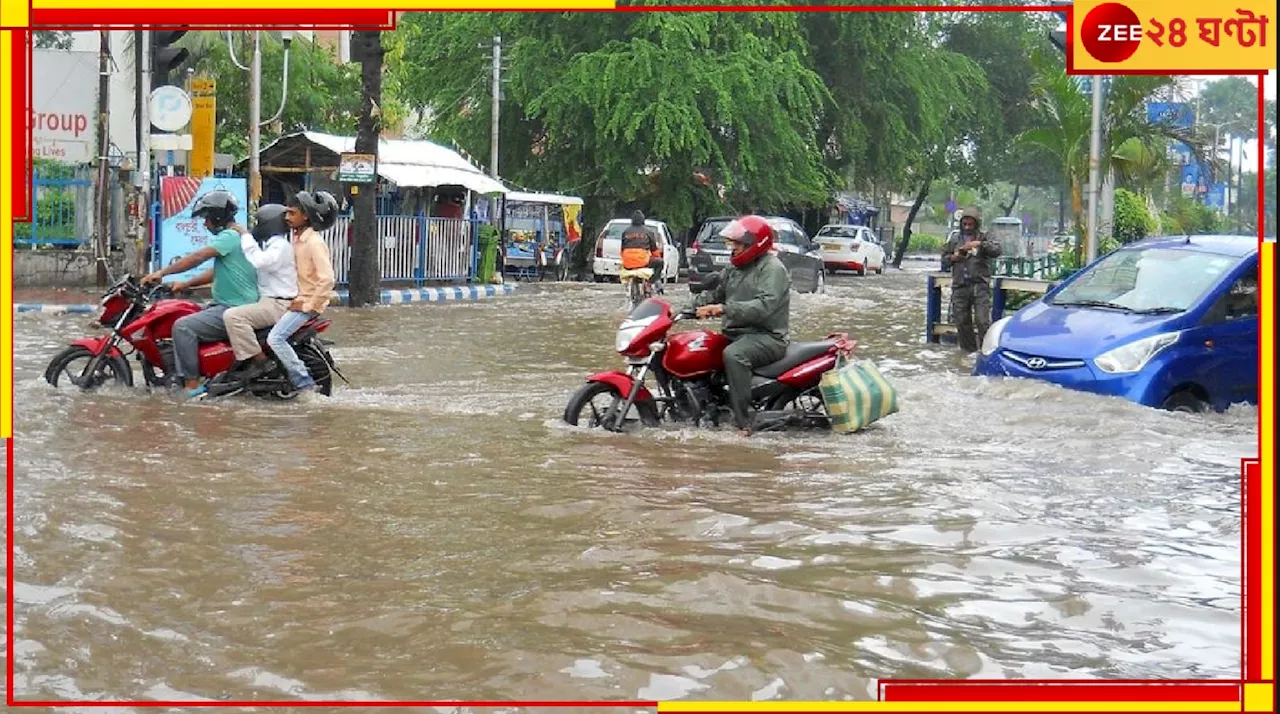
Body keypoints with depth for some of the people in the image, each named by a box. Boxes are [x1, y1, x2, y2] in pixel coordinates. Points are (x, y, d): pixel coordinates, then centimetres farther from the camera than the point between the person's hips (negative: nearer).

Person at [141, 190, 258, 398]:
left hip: (234, 310, -11)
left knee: (183, 327, -19)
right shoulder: (241, 235, 19)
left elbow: (197, 258, -23)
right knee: (189, 318, 20)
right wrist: (186, 284, 15)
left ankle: (191, 384, -20)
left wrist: (162, 273, -20)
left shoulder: (230, 236, -14)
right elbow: (217, 272, 22)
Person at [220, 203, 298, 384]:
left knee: (233, 316, -26)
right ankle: (244, 361, 15)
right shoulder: (272, 244, 21)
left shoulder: (280, 245, -13)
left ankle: (259, 361, -26)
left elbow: (260, 261, -30)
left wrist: (245, 236, -22)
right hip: (268, 301, 12)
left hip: (278, 304, -12)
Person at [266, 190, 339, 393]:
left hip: (308, 302, -10)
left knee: (275, 338, -21)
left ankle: (304, 384, -17)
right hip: (297, 298, 10)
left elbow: (327, 280, -25)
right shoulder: (297, 237, 10)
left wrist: (309, 306, -22)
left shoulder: (314, 243, -19)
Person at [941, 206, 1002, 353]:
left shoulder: (984, 238, 4)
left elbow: (996, 251, -12)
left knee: (983, 321, -13)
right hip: (960, 286, 4)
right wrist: (952, 258, -2)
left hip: (979, 286, -4)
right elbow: (944, 259, 21)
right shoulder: (954, 240, 14)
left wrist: (980, 244, -24)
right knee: (962, 322, 7)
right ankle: (969, 350, 20)